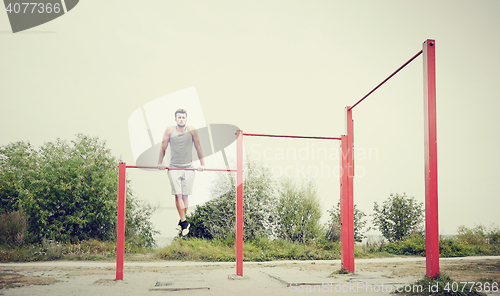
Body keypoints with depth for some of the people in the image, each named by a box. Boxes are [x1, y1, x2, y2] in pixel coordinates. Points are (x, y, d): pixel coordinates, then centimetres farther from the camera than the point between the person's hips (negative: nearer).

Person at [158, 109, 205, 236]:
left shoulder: (192, 131, 1)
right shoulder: (169, 131, 2)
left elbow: (198, 148, 6)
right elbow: (163, 147, 8)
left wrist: (202, 164, 4)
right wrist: (160, 163, 6)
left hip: (188, 168, 0)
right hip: (174, 168, 0)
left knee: (185, 196, 4)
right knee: (178, 195, -10)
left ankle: (182, 221, 17)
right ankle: (184, 222, -9)